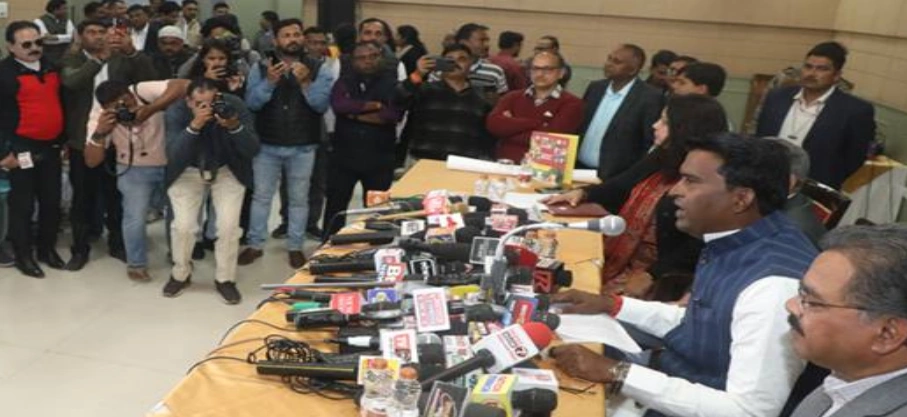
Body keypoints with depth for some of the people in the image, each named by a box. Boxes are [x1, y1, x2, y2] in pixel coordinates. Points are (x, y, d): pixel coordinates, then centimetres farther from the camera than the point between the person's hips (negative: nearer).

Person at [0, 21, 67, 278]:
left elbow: (61, 100, 17)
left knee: (52, 201, 13)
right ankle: (23, 255, 19)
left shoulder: (51, 66, 8)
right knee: (23, 204, 6)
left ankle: (47, 248, 29)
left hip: (51, 147, 6)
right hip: (23, 149, -5)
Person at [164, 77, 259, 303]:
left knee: (229, 225, -9)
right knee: (183, 225, -7)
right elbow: (173, 156, -33)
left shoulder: (235, 106, -23)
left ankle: (225, 279, 12)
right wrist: (194, 126, -47)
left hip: (228, 171, 0)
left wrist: (234, 127, -44)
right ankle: (180, 274, 20)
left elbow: (253, 149, -25)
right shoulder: (176, 112, -23)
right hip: (187, 171, 0)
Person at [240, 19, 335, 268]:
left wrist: (305, 82, -25)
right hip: (266, 145, 1)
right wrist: (269, 82, -22)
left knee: (299, 199, 9)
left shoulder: (318, 69, -1)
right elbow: (252, 103, -8)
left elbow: (321, 104, -12)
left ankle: (295, 247, 21)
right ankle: (255, 245, 22)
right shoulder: (261, 68, 2)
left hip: (303, 147, -1)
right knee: (261, 196, 9)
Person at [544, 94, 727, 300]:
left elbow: (696, 248, -21)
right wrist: (583, 193, 2)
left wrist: (651, 276, -21)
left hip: (658, 279, -8)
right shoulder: (661, 159, 9)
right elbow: (620, 188, 18)